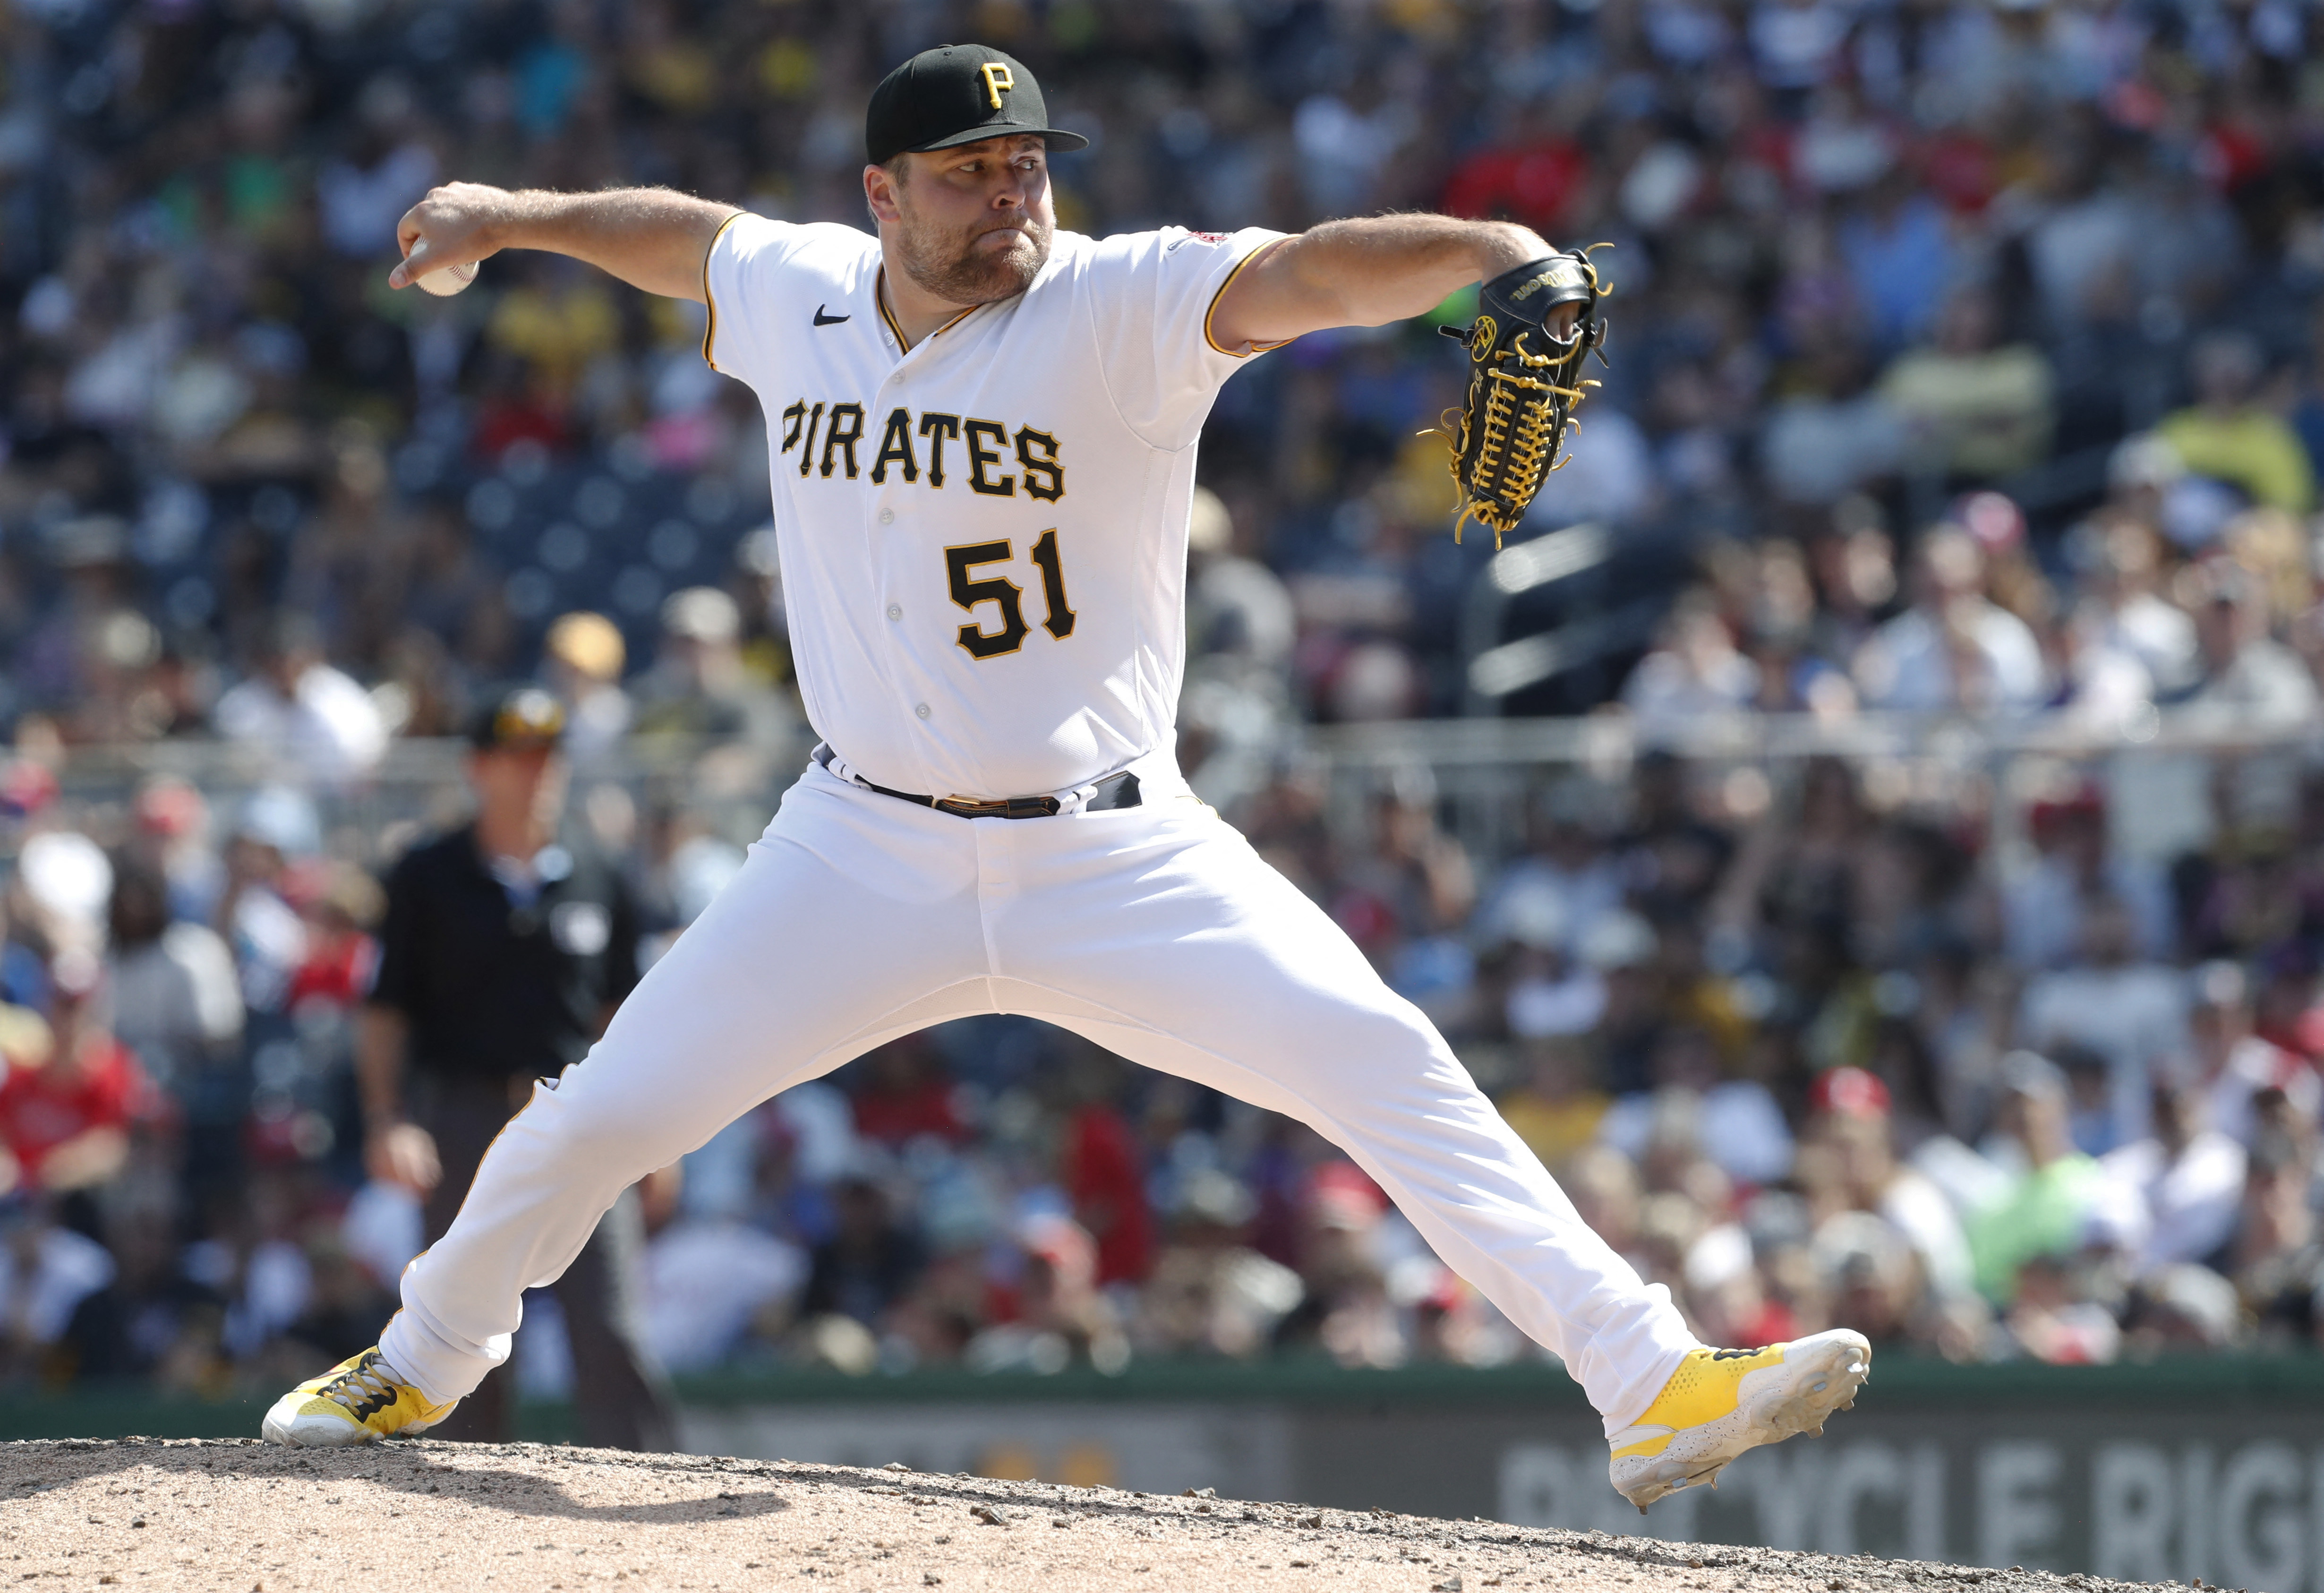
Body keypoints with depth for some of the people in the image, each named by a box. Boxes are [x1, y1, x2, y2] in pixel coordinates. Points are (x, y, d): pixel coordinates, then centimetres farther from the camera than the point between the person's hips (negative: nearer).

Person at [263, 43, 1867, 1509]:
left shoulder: (1123, 307, -15)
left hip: (1115, 866, -3)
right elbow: (691, 234, 22)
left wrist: (1495, 253, -50)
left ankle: (1650, 1383, -20)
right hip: (865, 859, 3)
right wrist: (516, 218, 34)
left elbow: (1310, 274, -32)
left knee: (1387, 1067, -19)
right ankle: (422, 1366, 34)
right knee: (597, 1118, 6)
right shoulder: (795, 296, -1)